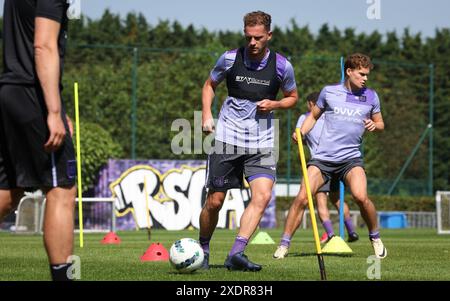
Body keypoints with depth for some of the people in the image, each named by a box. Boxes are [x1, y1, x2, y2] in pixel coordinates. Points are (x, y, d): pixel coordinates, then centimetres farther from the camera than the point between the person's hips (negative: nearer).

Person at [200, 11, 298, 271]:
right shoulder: (230, 58, -3)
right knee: (215, 201, 1)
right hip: (227, 138, -1)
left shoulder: (282, 66, -2)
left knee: (263, 196, -19)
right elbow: (210, 85, 14)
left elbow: (293, 97, 14)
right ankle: (202, 250, 23)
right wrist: (207, 115, -2)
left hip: (262, 142, 1)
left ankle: (236, 254, -21)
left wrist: (274, 104, -8)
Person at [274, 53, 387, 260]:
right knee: (302, 198, -13)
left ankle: (375, 237, 0)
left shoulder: (370, 97, 8)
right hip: (323, 157, 0)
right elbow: (314, 115, 18)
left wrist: (374, 125, -5)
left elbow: (380, 124, 18)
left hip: (351, 158, 0)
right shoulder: (329, 92, 6)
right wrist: (302, 132, 1)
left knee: (361, 196, -24)